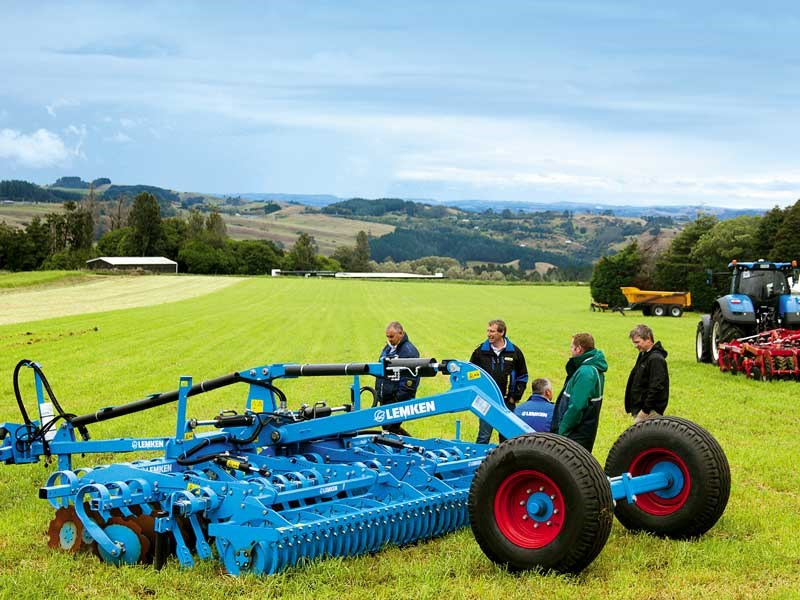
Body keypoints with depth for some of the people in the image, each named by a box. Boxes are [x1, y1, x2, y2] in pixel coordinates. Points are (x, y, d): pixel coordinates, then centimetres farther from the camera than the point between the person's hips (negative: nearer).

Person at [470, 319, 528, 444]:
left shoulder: (515, 352, 1)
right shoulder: (480, 351, 1)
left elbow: (522, 377, 8)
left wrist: (515, 396, 1)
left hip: (507, 402, 1)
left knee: (507, 437, 9)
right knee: (483, 436, -2)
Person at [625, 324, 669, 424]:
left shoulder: (656, 359, -17)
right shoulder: (644, 355, 14)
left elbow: (656, 388, -22)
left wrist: (645, 410, -21)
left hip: (651, 412, -10)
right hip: (639, 408, 10)